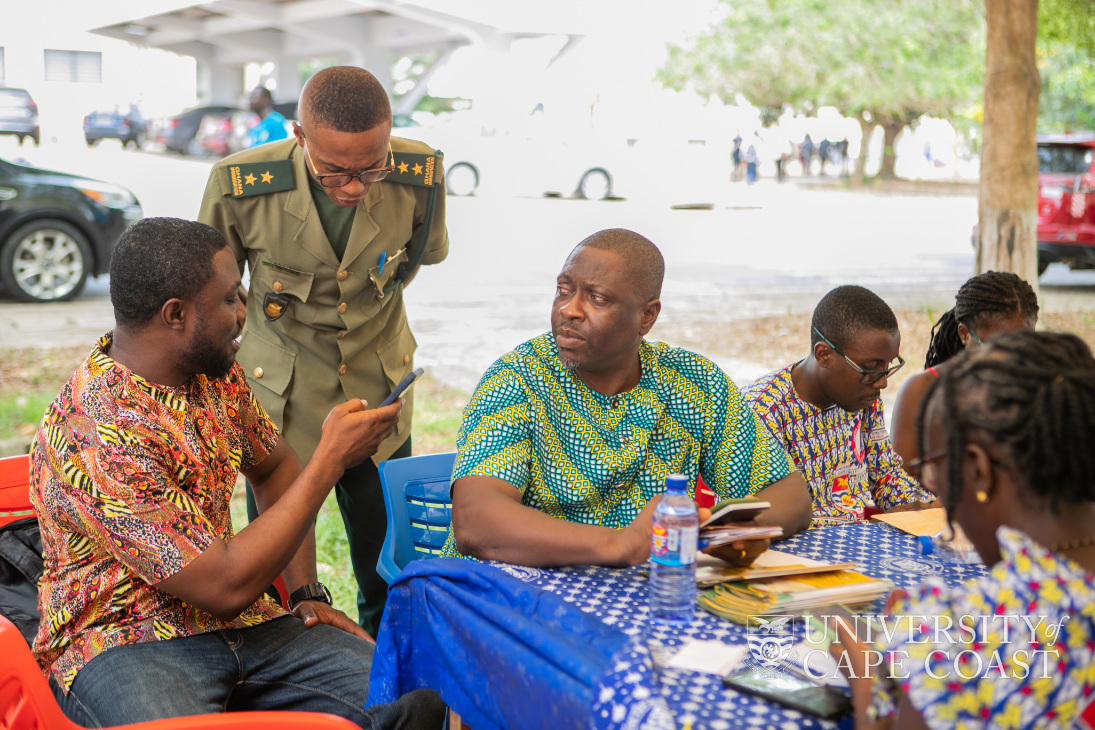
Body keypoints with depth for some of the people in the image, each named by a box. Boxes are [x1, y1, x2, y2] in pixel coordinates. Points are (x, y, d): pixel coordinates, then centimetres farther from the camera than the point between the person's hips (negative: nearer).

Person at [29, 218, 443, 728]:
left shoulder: (215, 371, 2)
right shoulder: (95, 437, -25)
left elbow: (274, 466, 21)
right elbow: (226, 587, -26)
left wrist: (307, 590, 8)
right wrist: (332, 458, -20)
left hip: (237, 625, 6)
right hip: (123, 643, -5)